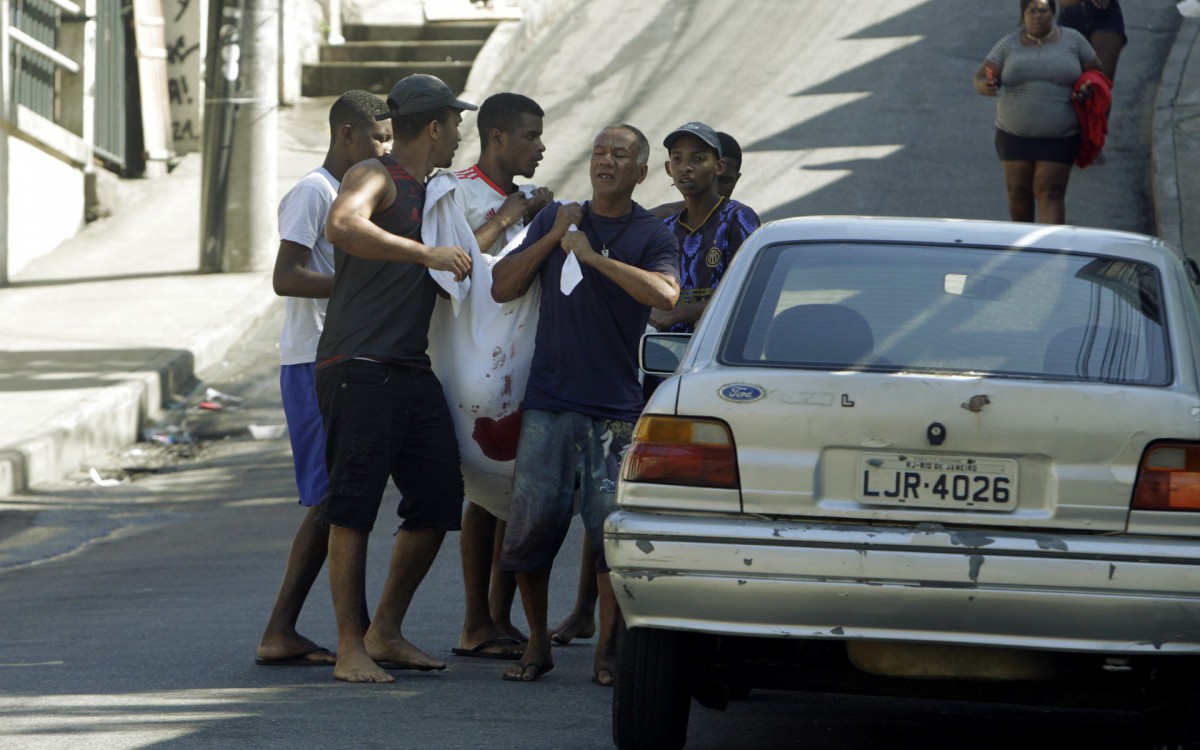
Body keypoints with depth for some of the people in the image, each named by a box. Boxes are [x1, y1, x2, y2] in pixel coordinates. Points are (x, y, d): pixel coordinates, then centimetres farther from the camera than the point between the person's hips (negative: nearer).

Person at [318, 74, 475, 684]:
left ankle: (386, 633, 18)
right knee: (353, 508, -8)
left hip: (412, 370, 9)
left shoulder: (432, 194, 23)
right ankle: (351, 648, -7)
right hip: (358, 366, -9)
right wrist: (426, 254, -26)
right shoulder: (373, 178, -5)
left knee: (437, 503, 6)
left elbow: (459, 260, 41)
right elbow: (343, 227, -28)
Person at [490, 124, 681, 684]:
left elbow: (665, 295, -18)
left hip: (615, 406, -2)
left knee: (612, 528, -7)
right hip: (548, 401, 3)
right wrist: (552, 238, -2)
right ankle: (537, 645, 11)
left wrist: (595, 256, -18)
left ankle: (608, 652, 3)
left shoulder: (651, 236, 3)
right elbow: (502, 287, 8)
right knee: (530, 525, -2)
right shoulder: (555, 218, 14)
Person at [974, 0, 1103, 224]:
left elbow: (1097, 73, 10)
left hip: (1058, 138, -2)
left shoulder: (1072, 40, 3)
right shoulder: (1009, 45, 3)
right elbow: (982, 77, 0)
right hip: (1014, 136, 2)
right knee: (1018, 192, 6)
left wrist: (1088, 89, -13)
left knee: (1050, 193, -8)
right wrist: (985, 86, -25)